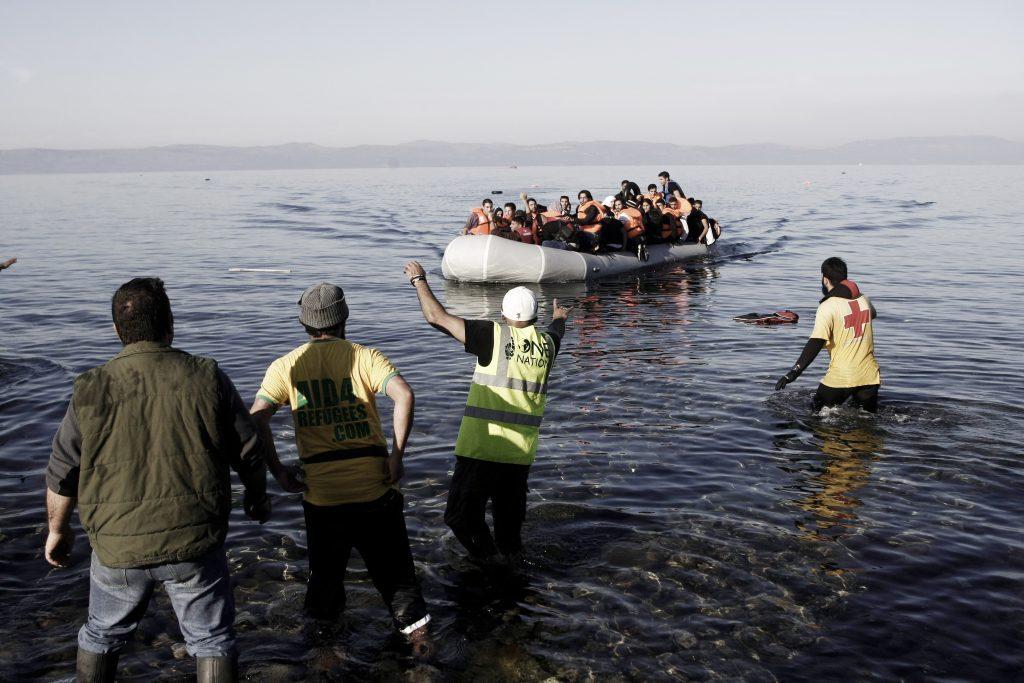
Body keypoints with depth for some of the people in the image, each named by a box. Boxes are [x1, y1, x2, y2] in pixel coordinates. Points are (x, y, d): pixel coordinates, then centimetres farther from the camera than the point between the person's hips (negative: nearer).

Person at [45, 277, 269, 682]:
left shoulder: (91, 390, -5)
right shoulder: (207, 378, -7)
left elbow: (62, 473, 2)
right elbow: (249, 452, 1)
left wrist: (57, 530, 19)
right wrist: (257, 498, 21)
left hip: (117, 546, 2)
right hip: (194, 542, -1)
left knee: (102, 636, 25)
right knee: (212, 640, 12)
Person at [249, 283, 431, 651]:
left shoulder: (286, 366, 3)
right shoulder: (365, 356, -1)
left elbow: (256, 418, -9)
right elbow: (404, 394, -17)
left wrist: (278, 471, -3)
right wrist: (397, 454, -12)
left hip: (320, 491, 1)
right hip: (374, 484, -1)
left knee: (325, 566, 22)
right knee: (392, 563, 15)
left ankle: (322, 625, 35)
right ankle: (415, 629, 16)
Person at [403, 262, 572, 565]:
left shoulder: (494, 335, -8)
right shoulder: (547, 343, 6)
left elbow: (437, 317, -8)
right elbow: (556, 332, 34)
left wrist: (419, 279, 6)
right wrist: (558, 318, 57)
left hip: (481, 447, -5)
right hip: (521, 450, 5)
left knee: (461, 513, 6)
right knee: (509, 510, 23)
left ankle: (485, 553, -3)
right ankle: (511, 553, 31)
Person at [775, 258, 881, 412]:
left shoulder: (828, 307, -13)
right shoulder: (863, 299, 5)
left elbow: (816, 343, -22)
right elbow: (872, 314, 31)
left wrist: (793, 373, -24)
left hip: (841, 378, -5)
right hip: (870, 376, 5)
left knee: (816, 414, 11)